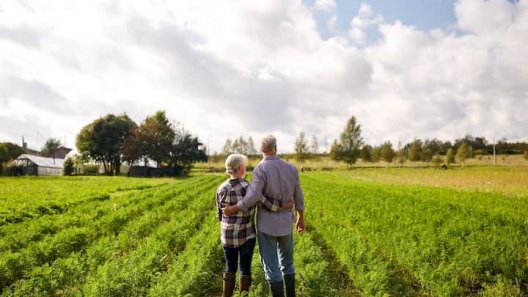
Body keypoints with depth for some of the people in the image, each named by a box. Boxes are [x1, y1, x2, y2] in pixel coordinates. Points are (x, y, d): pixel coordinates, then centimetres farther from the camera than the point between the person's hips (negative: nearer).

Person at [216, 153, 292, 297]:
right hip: (246, 235, -3)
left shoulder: (221, 189, -7)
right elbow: (268, 205, -24)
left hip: (228, 236, 3)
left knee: (230, 268, 19)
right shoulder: (249, 188, -17)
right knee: (245, 268, 13)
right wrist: (285, 205, -9)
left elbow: (220, 215, 1)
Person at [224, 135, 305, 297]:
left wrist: (233, 209, -10)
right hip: (286, 223, 5)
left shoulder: (261, 169, -16)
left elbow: (253, 197, -24)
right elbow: (298, 197, 6)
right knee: (287, 263, 21)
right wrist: (301, 218, 19)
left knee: (271, 267, 5)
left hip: (267, 224, -5)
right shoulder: (291, 168, 0)